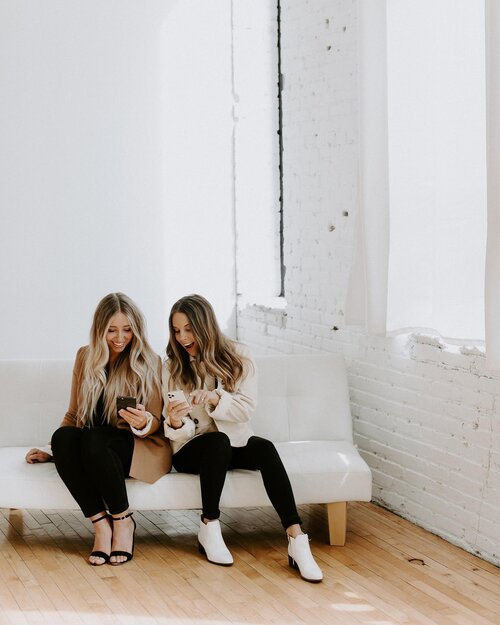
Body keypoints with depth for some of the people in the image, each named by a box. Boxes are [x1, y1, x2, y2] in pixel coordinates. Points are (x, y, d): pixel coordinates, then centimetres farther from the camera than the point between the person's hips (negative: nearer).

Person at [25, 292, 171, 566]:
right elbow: (74, 414, 19)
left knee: (94, 439, -36)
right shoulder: (86, 357, 11)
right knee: (62, 436, -31)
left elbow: (156, 422, 0)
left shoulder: (149, 362, 1)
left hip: (140, 448, -4)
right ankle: (101, 524, -28)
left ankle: (123, 522, -19)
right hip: (91, 447, 4)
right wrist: (52, 452, 11)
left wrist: (144, 422, -23)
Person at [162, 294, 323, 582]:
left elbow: (247, 407, -10)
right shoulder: (173, 366, -1)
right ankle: (210, 528, -25)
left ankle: (297, 539, -40)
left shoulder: (238, 356, -2)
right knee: (217, 442, -35)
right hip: (191, 450, -1)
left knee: (265, 448, -31)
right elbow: (179, 433, -7)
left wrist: (214, 399, -29)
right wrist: (175, 422, -32)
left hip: (234, 442, 1)